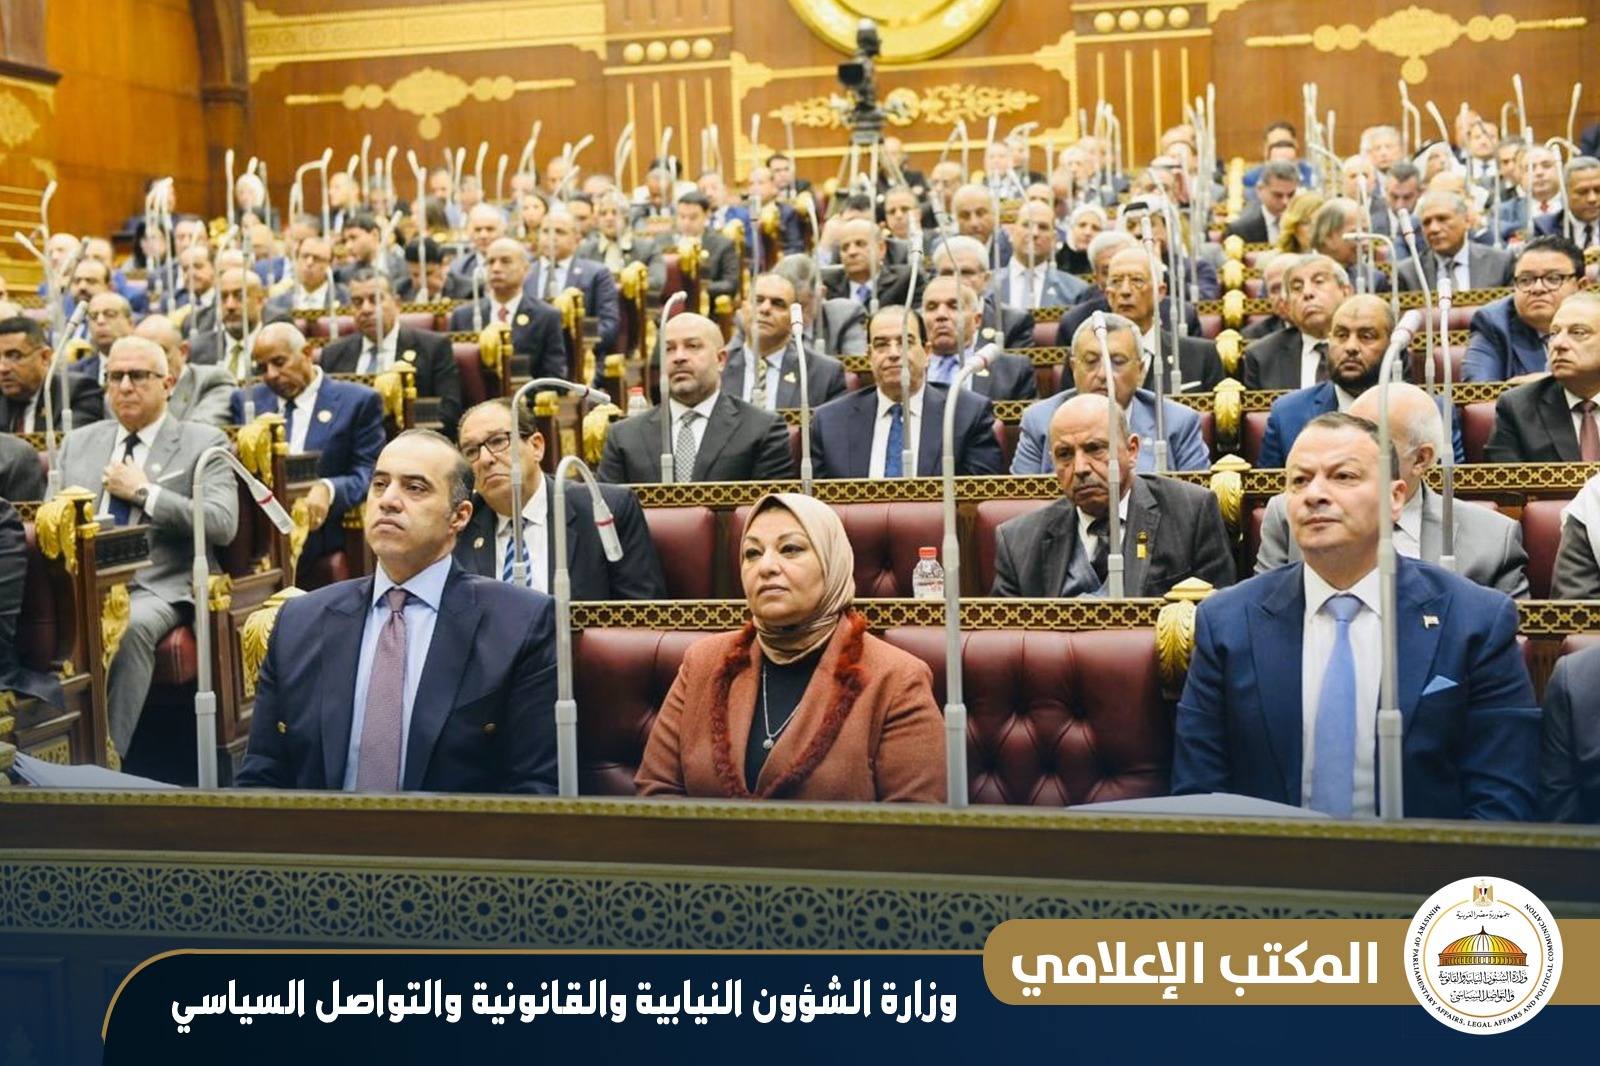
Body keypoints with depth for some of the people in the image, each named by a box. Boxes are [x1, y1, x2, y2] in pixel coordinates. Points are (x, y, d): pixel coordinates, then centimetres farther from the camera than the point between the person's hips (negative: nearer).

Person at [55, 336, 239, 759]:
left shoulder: (203, 443, 6)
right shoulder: (78, 443, 21)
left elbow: (222, 524, -7)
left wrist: (143, 492, -8)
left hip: (161, 586, -3)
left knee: (131, 625, -37)